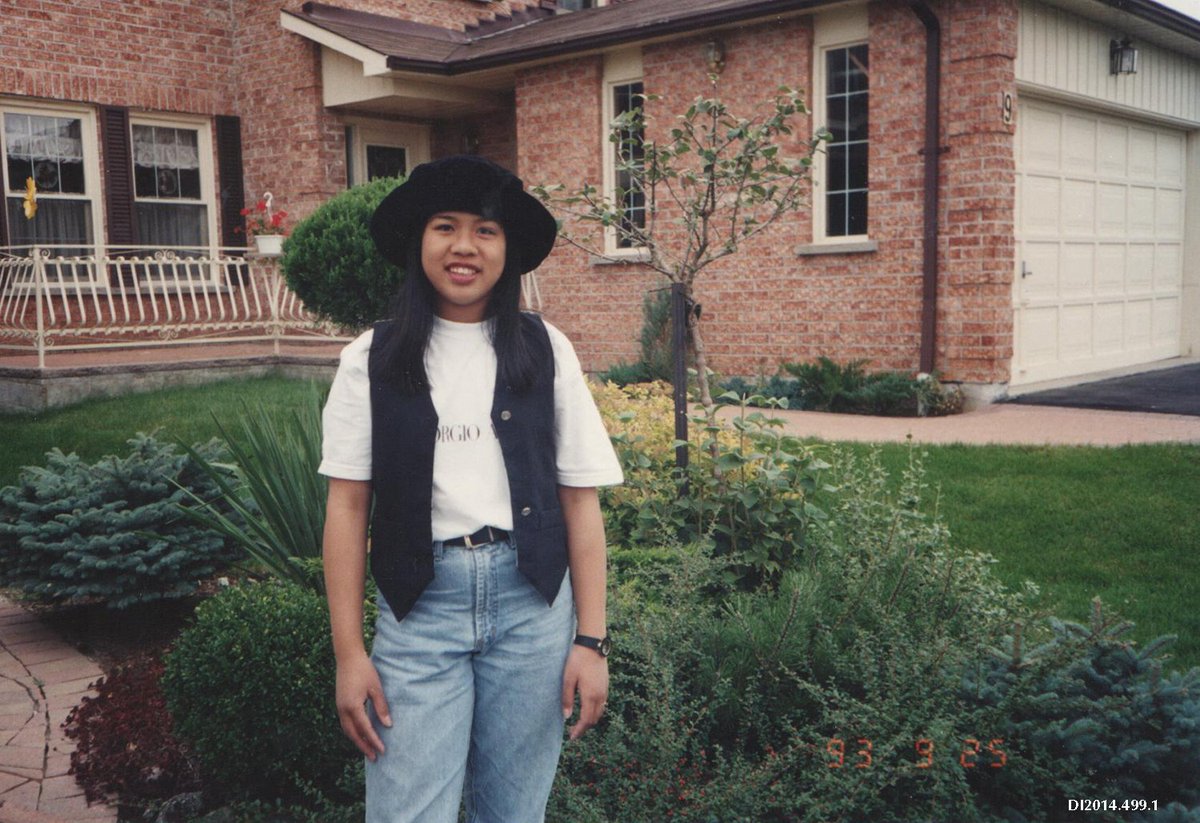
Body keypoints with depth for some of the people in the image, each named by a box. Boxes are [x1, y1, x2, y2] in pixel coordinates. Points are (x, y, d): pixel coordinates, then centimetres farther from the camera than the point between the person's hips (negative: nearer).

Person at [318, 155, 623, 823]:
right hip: (419, 605, 0)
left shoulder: (544, 350, 3)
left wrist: (591, 640, -2)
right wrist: (349, 653, -3)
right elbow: (348, 505, 1)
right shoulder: (374, 359, 2)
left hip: (531, 601, 1)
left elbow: (580, 499, 1)